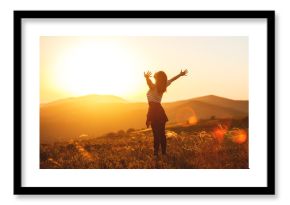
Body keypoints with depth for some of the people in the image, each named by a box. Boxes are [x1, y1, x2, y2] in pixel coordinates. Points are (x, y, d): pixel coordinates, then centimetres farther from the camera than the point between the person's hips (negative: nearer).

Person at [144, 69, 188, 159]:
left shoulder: (153, 87, -12)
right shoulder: (163, 87, 8)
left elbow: (149, 82, -36)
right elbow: (171, 80, 24)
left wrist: (147, 77, -58)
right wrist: (180, 75, 38)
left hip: (153, 110, -7)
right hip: (160, 110, 7)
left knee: (156, 134, -11)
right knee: (161, 133, 11)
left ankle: (156, 154, -12)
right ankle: (164, 153, 14)